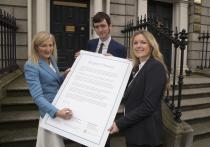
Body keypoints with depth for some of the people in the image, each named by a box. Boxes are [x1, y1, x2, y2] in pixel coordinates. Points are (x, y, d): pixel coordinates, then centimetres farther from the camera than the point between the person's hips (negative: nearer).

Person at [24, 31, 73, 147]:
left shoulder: (52, 60, 3)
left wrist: (65, 76, -6)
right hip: (51, 111, -7)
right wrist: (56, 112, -41)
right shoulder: (31, 66, -20)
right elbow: (37, 96, -28)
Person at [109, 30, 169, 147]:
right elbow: (132, 97, 8)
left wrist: (120, 123, -21)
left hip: (144, 132, -8)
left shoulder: (156, 67, -18)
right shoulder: (139, 67, 9)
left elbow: (148, 106, -24)